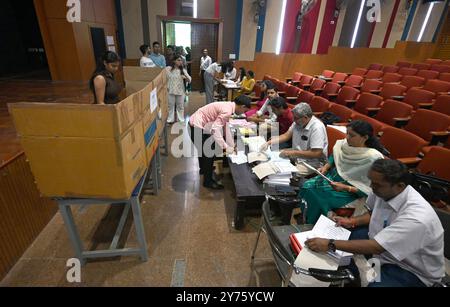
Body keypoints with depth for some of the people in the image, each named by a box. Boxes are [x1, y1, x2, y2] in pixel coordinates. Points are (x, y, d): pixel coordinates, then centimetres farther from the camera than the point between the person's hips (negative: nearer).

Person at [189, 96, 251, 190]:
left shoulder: (228, 106, 5)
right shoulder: (227, 111, -25)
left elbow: (226, 127, 11)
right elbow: (215, 129, -32)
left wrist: (232, 146, 14)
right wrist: (226, 147, -27)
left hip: (196, 123, 10)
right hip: (197, 126, -10)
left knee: (204, 149, 29)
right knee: (209, 152, -1)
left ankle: (203, 169, 53)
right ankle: (208, 181, 15)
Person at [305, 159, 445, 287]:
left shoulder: (417, 217, -35)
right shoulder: (383, 191, -15)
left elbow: (375, 247, -35)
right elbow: (375, 214, 8)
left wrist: (330, 245, -33)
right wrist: (352, 222, -7)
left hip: (412, 270, -7)